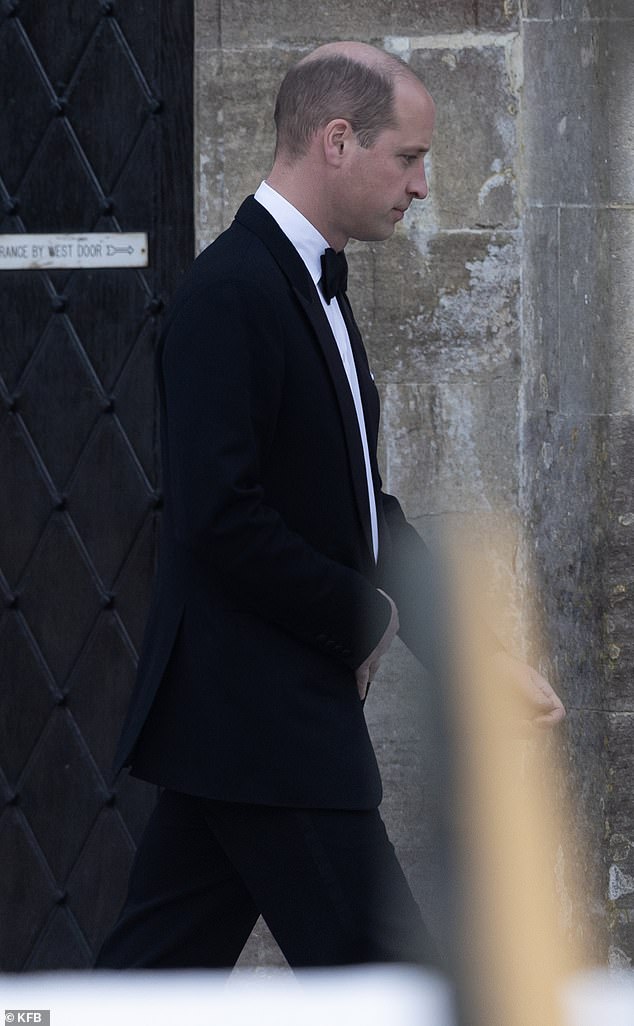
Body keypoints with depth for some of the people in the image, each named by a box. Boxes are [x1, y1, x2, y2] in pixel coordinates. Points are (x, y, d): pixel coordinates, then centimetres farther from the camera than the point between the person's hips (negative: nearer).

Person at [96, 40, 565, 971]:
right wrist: (365, 616, -12)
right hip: (264, 721, -10)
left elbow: (363, 512, 21)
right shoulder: (230, 294, -15)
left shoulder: (314, 291, 17)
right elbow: (222, 515, -24)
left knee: (156, 966, 11)